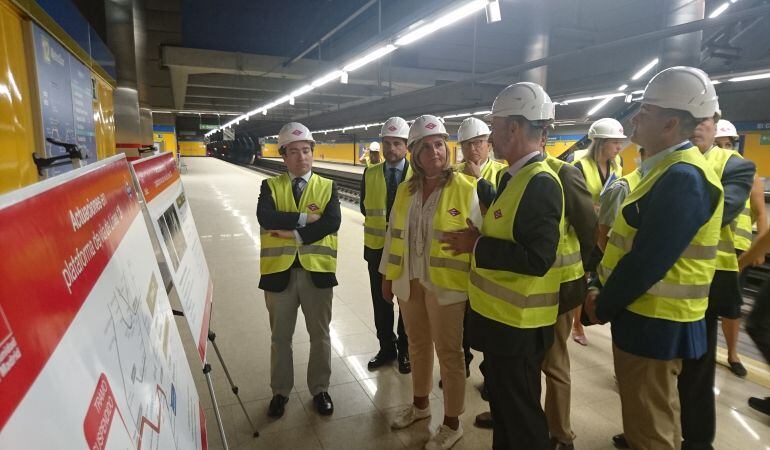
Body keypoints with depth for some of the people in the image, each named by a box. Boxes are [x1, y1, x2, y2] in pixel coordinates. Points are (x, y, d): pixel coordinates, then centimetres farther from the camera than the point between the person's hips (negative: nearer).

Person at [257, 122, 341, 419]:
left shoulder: (327, 187, 3)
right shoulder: (270, 186, 3)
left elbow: (332, 222, -15)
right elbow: (265, 217, -17)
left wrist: (294, 233, -19)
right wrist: (304, 217, -17)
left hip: (317, 270, 0)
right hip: (279, 270, 0)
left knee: (320, 335, 13)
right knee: (280, 337, 15)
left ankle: (320, 389, 34)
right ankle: (280, 391, 35)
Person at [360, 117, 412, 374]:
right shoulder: (370, 174, 3)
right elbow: (365, 208, 8)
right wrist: (380, 223, 0)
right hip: (377, 247, 2)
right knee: (381, 302, 11)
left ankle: (405, 350, 28)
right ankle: (386, 348, 29)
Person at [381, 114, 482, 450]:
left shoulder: (465, 189, -12)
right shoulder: (405, 190, 5)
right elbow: (394, 235, 11)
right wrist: (388, 276, 14)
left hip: (446, 285, -5)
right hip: (409, 283, 5)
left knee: (448, 353, 9)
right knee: (418, 346, 21)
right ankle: (420, 404, 44)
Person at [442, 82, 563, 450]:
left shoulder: (541, 183, -21)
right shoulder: (515, 177, 10)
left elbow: (537, 258, -29)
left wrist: (476, 246, -21)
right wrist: (476, 239, -2)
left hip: (518, 325, -9)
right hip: (500, 316, 9)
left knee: (521, 413, 10)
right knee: (502, 404, 25)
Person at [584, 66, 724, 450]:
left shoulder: (682, 178, -23)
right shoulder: (670, 169, 10)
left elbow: (648, 261, -26)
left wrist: (603, 308, -12)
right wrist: (605, 295, 10)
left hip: (654, 322, -9)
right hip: (651, 317, 9)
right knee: (656, 417, 25)